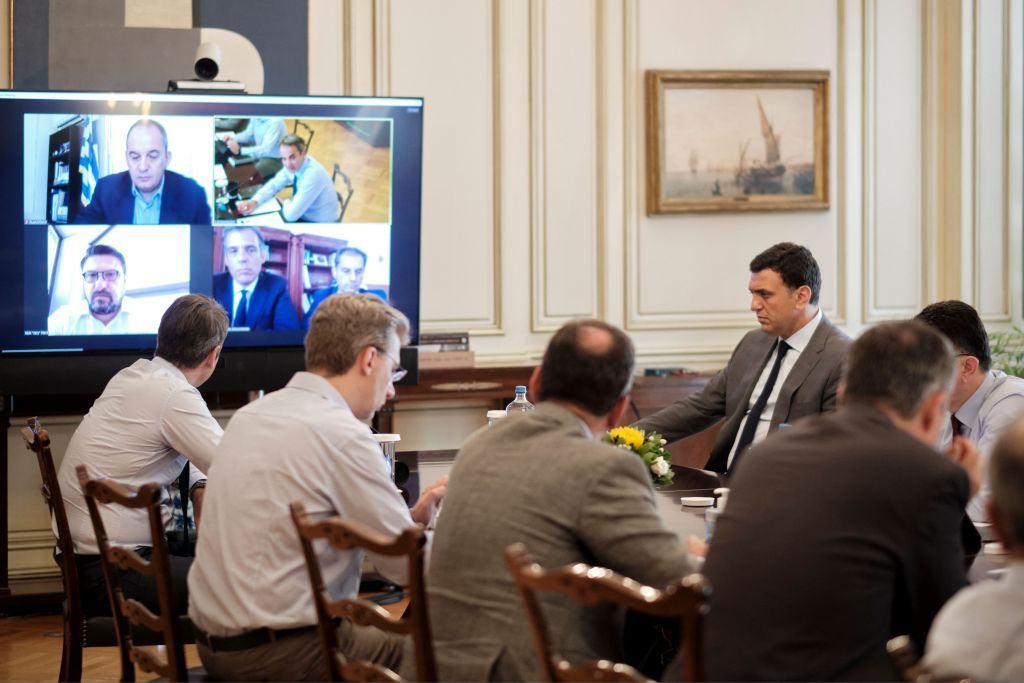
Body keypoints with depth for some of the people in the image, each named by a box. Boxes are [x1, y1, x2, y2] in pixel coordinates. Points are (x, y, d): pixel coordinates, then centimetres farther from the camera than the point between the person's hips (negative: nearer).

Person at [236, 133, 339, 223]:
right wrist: (254, 201, -13)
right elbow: (274, 185, 5)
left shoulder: (313, 174, -34)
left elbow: (291, 215, -32)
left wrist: (285, 203, -9)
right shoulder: (294, 164, -11)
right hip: (303, 214, 7)